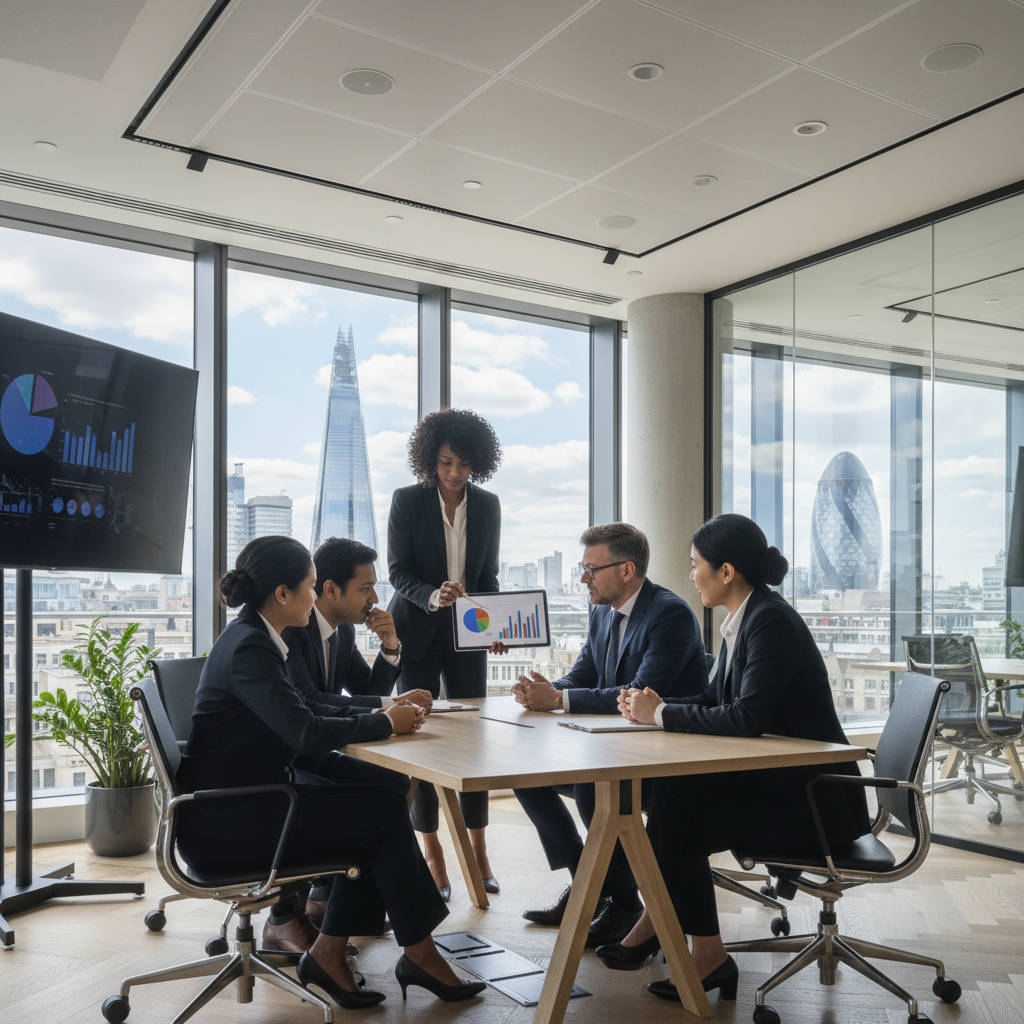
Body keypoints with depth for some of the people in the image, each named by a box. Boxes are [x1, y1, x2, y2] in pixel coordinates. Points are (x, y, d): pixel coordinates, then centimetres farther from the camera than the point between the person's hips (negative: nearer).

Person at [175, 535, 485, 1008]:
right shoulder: (248, 647, -20)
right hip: (222, 822, -9)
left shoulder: (251, 637, 11)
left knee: (381, 797, 2)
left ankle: (329, 952, 7)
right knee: (385, 811, -9)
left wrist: (383, 714, 2)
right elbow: (305, 734, -27)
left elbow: (300, 713, 14)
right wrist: (385, 723, -13)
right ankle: (418, 954, 6)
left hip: (244, 799, 10)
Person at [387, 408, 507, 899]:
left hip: (466, 636, 2)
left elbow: (488, 576, 7)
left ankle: (478, 852, 11)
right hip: (417, 632, -2)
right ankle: (431, 855, 9)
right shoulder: (407, 501, -6)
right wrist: (432, 596, -29)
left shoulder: (487, 506, 3)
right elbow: (398, 571, -9)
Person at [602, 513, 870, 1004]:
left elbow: (747, 717, -28)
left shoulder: (772, 622, -21)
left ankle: (709, 957, 4)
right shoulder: (743, 618, 8)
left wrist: (661, 715, -19)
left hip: (813, 797, -8)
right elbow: (716, 699, 13)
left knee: (682, 827, -13)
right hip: (772, 778, 8)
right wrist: (658, 705, -5)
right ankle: (657, 925, 2)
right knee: (670, 791, -7)